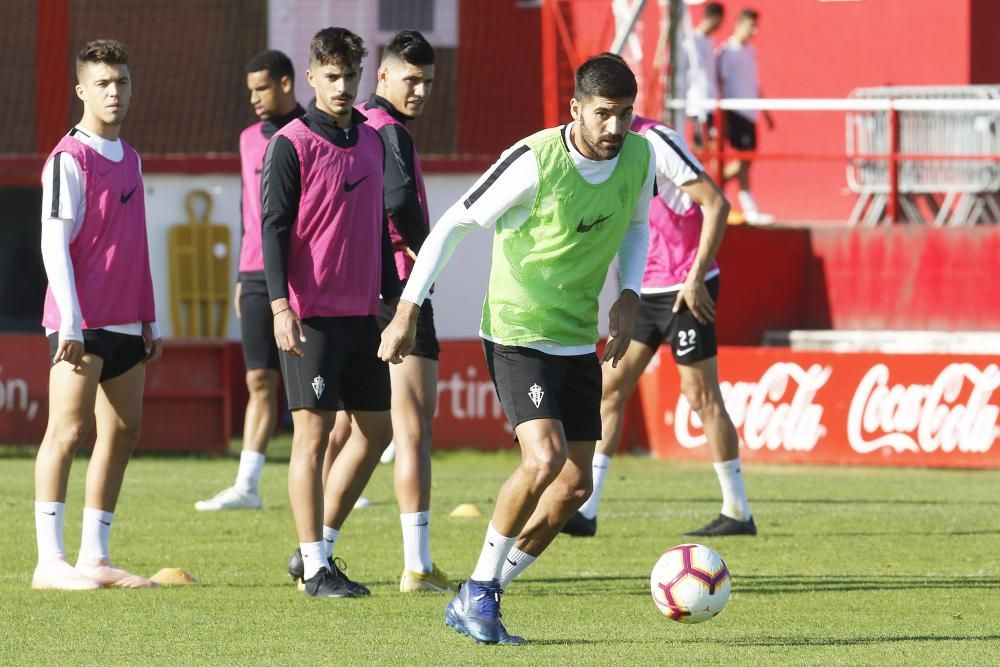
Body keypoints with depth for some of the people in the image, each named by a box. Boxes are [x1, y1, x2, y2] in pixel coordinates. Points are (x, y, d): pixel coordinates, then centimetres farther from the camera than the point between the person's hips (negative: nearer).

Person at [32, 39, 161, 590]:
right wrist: (71, 322, -18)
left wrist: (149, 319, 20)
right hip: (81, 323, -8)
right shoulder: (69, 159, -8)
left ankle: (95, 556, 13)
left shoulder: (129, 159, 16)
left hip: (125, 323, 8)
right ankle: (50, 560, -8)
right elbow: (54, 243, -13)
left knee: (122, 433, 7)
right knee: (69, 430, -8)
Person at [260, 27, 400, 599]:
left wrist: (393, 296, 21)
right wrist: (280, 304, -18)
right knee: (313, 431, -6)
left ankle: (323, 544, 21)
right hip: (309, 315, -7)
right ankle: (316, 568, -3)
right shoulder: (292, 144, -7)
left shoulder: (371, 142, 13)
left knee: (376, 429, 9)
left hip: (361, 313, 7)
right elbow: (274, 226, -10)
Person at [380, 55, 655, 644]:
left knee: (576, 486, 4)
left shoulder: (639, 157, -3)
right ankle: (480, 591, -7)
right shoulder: (535, 162, -21)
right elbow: (454, 225, -12)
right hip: (518, 335, -7)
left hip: (579, 341, 7)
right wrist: (408, 312, -11)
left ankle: (478, 600, 17)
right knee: (545, 458, -25)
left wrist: (629, 297, 2)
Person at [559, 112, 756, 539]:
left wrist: (696, 276, -20)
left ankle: (738, 513, 6)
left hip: (685, 290, -9)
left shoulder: (655, 143, -17)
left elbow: (716, 203, -19)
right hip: (645, 291, 9)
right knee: (610, 388, 3)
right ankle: (585, 511, 3)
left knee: (701, 396, -3)